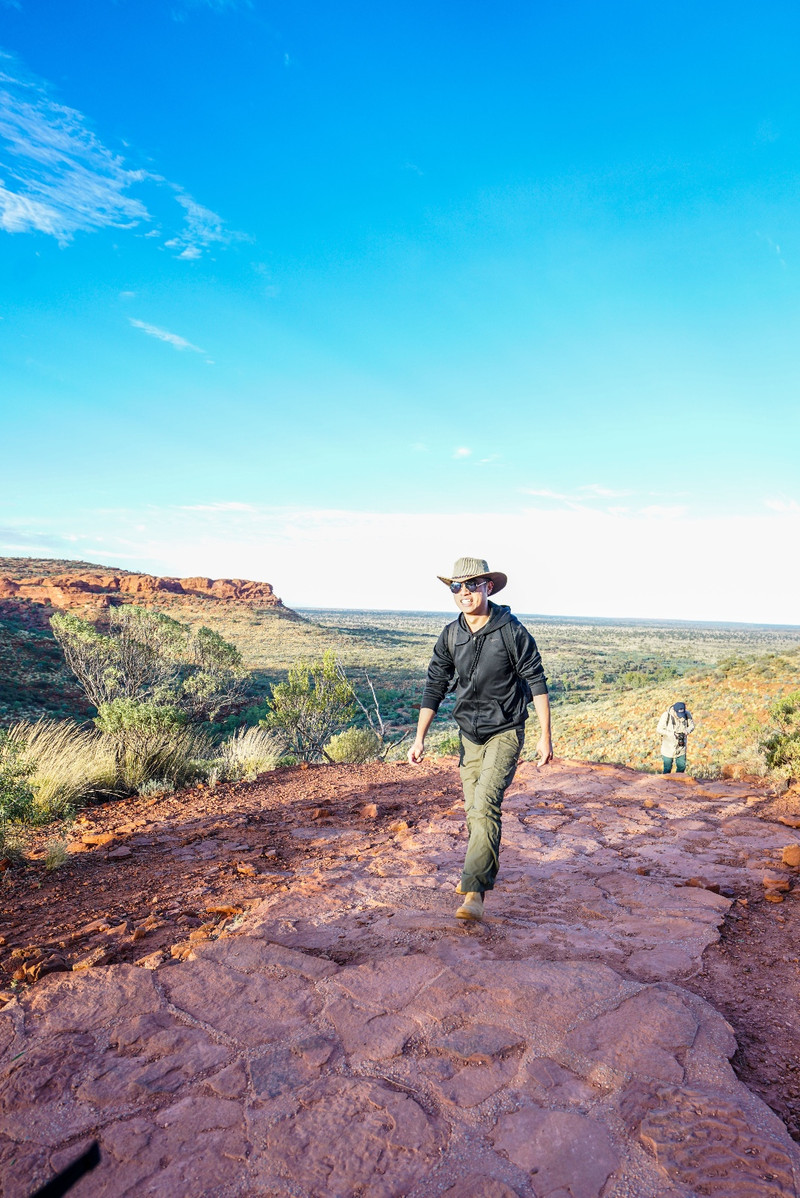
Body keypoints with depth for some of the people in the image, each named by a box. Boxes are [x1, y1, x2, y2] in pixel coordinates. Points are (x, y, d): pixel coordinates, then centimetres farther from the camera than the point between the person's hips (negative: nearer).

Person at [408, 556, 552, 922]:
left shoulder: (511, 630, -15)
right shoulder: (450, 635, -2)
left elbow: (537, 682, -9)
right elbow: (434, 686, 3)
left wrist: (545, 736, -10)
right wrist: (419, 738, 0)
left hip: (505, 732, -5)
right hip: (469, 733, 5)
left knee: (485, 805, -18)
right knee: (474, 809, 13)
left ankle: (474, 892, -15)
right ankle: (480, 869, 37)